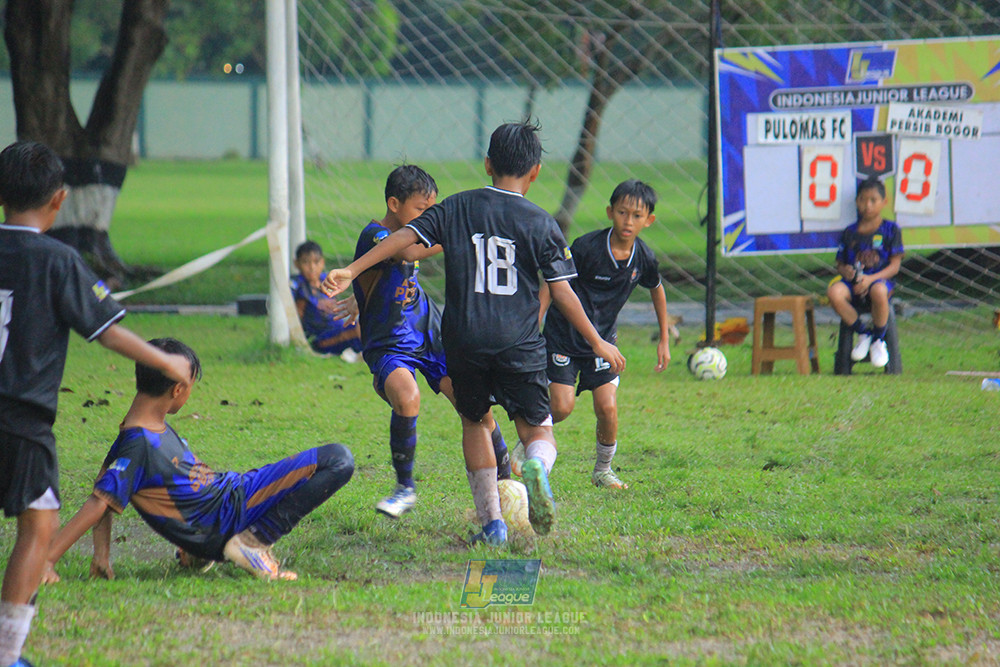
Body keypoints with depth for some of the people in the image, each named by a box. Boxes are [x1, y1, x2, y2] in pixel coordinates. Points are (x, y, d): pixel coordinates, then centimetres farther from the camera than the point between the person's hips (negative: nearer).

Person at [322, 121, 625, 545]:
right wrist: (598, 343, 10)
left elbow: (406, 236, 0)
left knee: (475, 422, 21)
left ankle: (491, 521, 13)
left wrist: (351, 271, 5)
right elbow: (561, 293, 1)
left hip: (464, 339, 2)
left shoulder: (457, 208, 6)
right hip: (520, 343, -2)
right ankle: (536, 465, -31)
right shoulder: (540, 224, 1)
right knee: (537, 427, 7)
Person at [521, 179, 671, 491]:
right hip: (564, 336, -3)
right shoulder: (587, 247, -20)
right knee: (562, 406, -13)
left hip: (603, 340, 3)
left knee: (607, 408, -9)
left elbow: (656, 290, 15)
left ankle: (603, 470, 15)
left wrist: (664, 340, 19)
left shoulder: (644, 258, -6)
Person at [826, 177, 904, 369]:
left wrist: (871, 279, -16)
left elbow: (895, 266, -1)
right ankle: (863, 334, -8)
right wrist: (845, 271, -11)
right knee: (834, 292, -33)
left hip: (881, 279, -3)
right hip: (853, 281, 3)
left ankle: (878, 340, -14)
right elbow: (840, 263, 15)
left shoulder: (891, 229, 5)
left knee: (878, 291, -42)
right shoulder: (850, 232, 14)